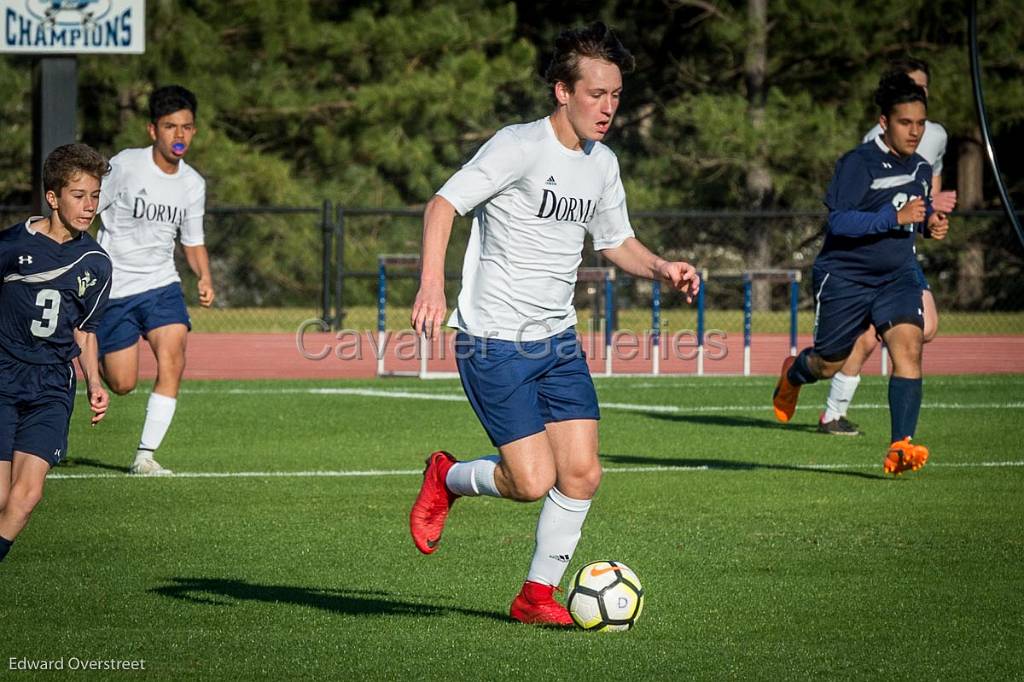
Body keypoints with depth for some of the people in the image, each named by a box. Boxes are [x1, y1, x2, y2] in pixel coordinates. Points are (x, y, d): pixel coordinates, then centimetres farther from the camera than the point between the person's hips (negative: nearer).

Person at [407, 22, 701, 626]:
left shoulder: (603, 164, 9)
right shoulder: (520, 146, -15)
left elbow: (617, 242, 22)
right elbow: (444, 203, -18)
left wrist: (662, 269, 1)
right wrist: (432, 282, -32)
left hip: (558, 341, 7)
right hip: (494, 343, -7)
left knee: (582, 474, -3)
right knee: (533, 481, -12)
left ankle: (538, 595, 14)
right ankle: (446, 479, 18)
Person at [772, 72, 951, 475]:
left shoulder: (921, 169, 7)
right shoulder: (858, 164, -16)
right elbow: (838, 221, -24)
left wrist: (931, 221, 2)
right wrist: (895, 217, -31)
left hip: (896, 277, 5)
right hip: (845, 276, -5)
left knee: (908, 347, -20)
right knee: (829, 365, 10)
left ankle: (901, 447, -25)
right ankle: (793, 375, 49)